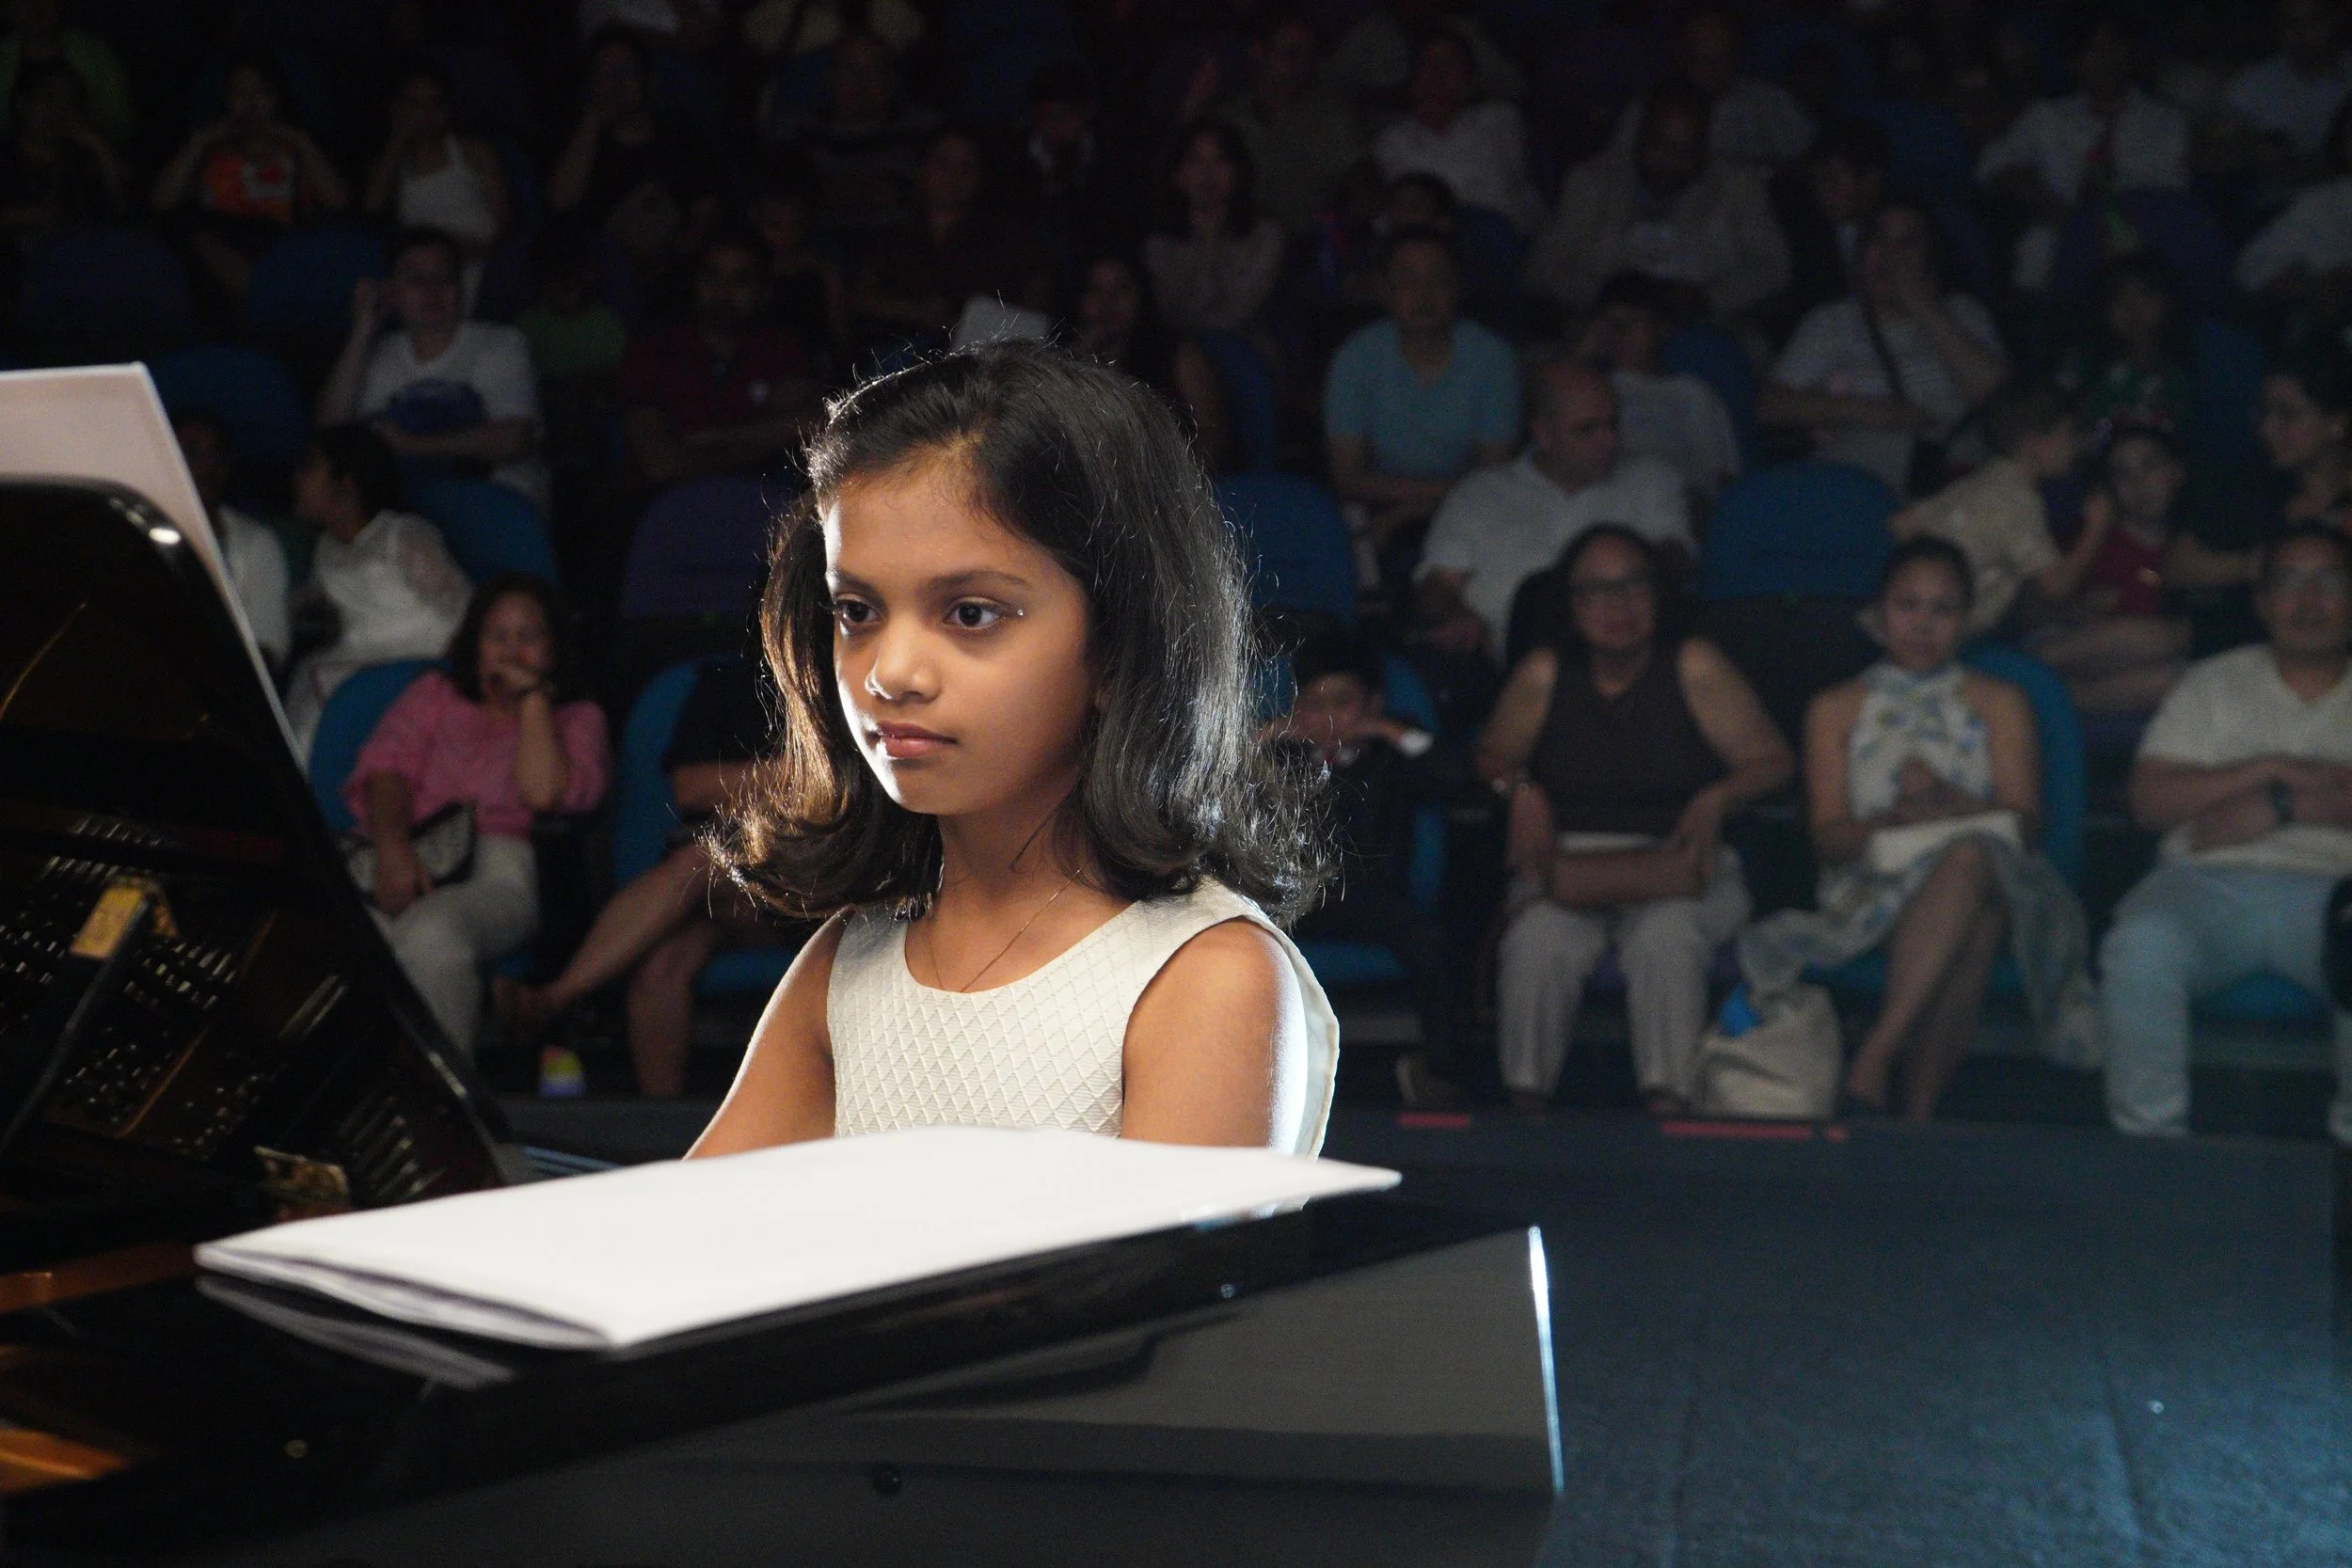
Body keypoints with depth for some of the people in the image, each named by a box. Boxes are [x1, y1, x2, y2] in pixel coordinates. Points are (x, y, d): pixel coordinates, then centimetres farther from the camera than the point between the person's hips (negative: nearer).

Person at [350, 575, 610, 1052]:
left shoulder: (577, 719, 23)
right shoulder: (434, 695, 31)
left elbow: (544, 791, -1)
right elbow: (386, 767, 11)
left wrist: (531, 695, 9)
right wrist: (392, 847, -10)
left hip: (500, 869, -2)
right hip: (403, 864, 3)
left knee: (429, 933, -39)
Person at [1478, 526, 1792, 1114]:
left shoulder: (1694, 667, 2)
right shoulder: (1544, 673, 9)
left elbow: (1773, 761, 1)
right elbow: (1492, 755, 14)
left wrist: (1716, 799, -18)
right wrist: (1522, 789, -9)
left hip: (1677, 863, -1)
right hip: (1567, 863, 1)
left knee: (1666, 933, -36)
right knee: (1538, 939, -33)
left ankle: (1668, 1106, -35)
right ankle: (1526, 1103, -25)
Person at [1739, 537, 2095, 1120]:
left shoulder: (1999, 703, 20)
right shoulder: (1836, 710, 19)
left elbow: (2023, 821, 4)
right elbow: (1829, 838, 7)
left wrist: (1950, 804, -17)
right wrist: (1894, 818, -17)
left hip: (1985, 874, 1)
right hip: (1873, 886, 0)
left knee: (1971, 857, -40)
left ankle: (1874, 1060, -50)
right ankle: (1920, 1107, -43)